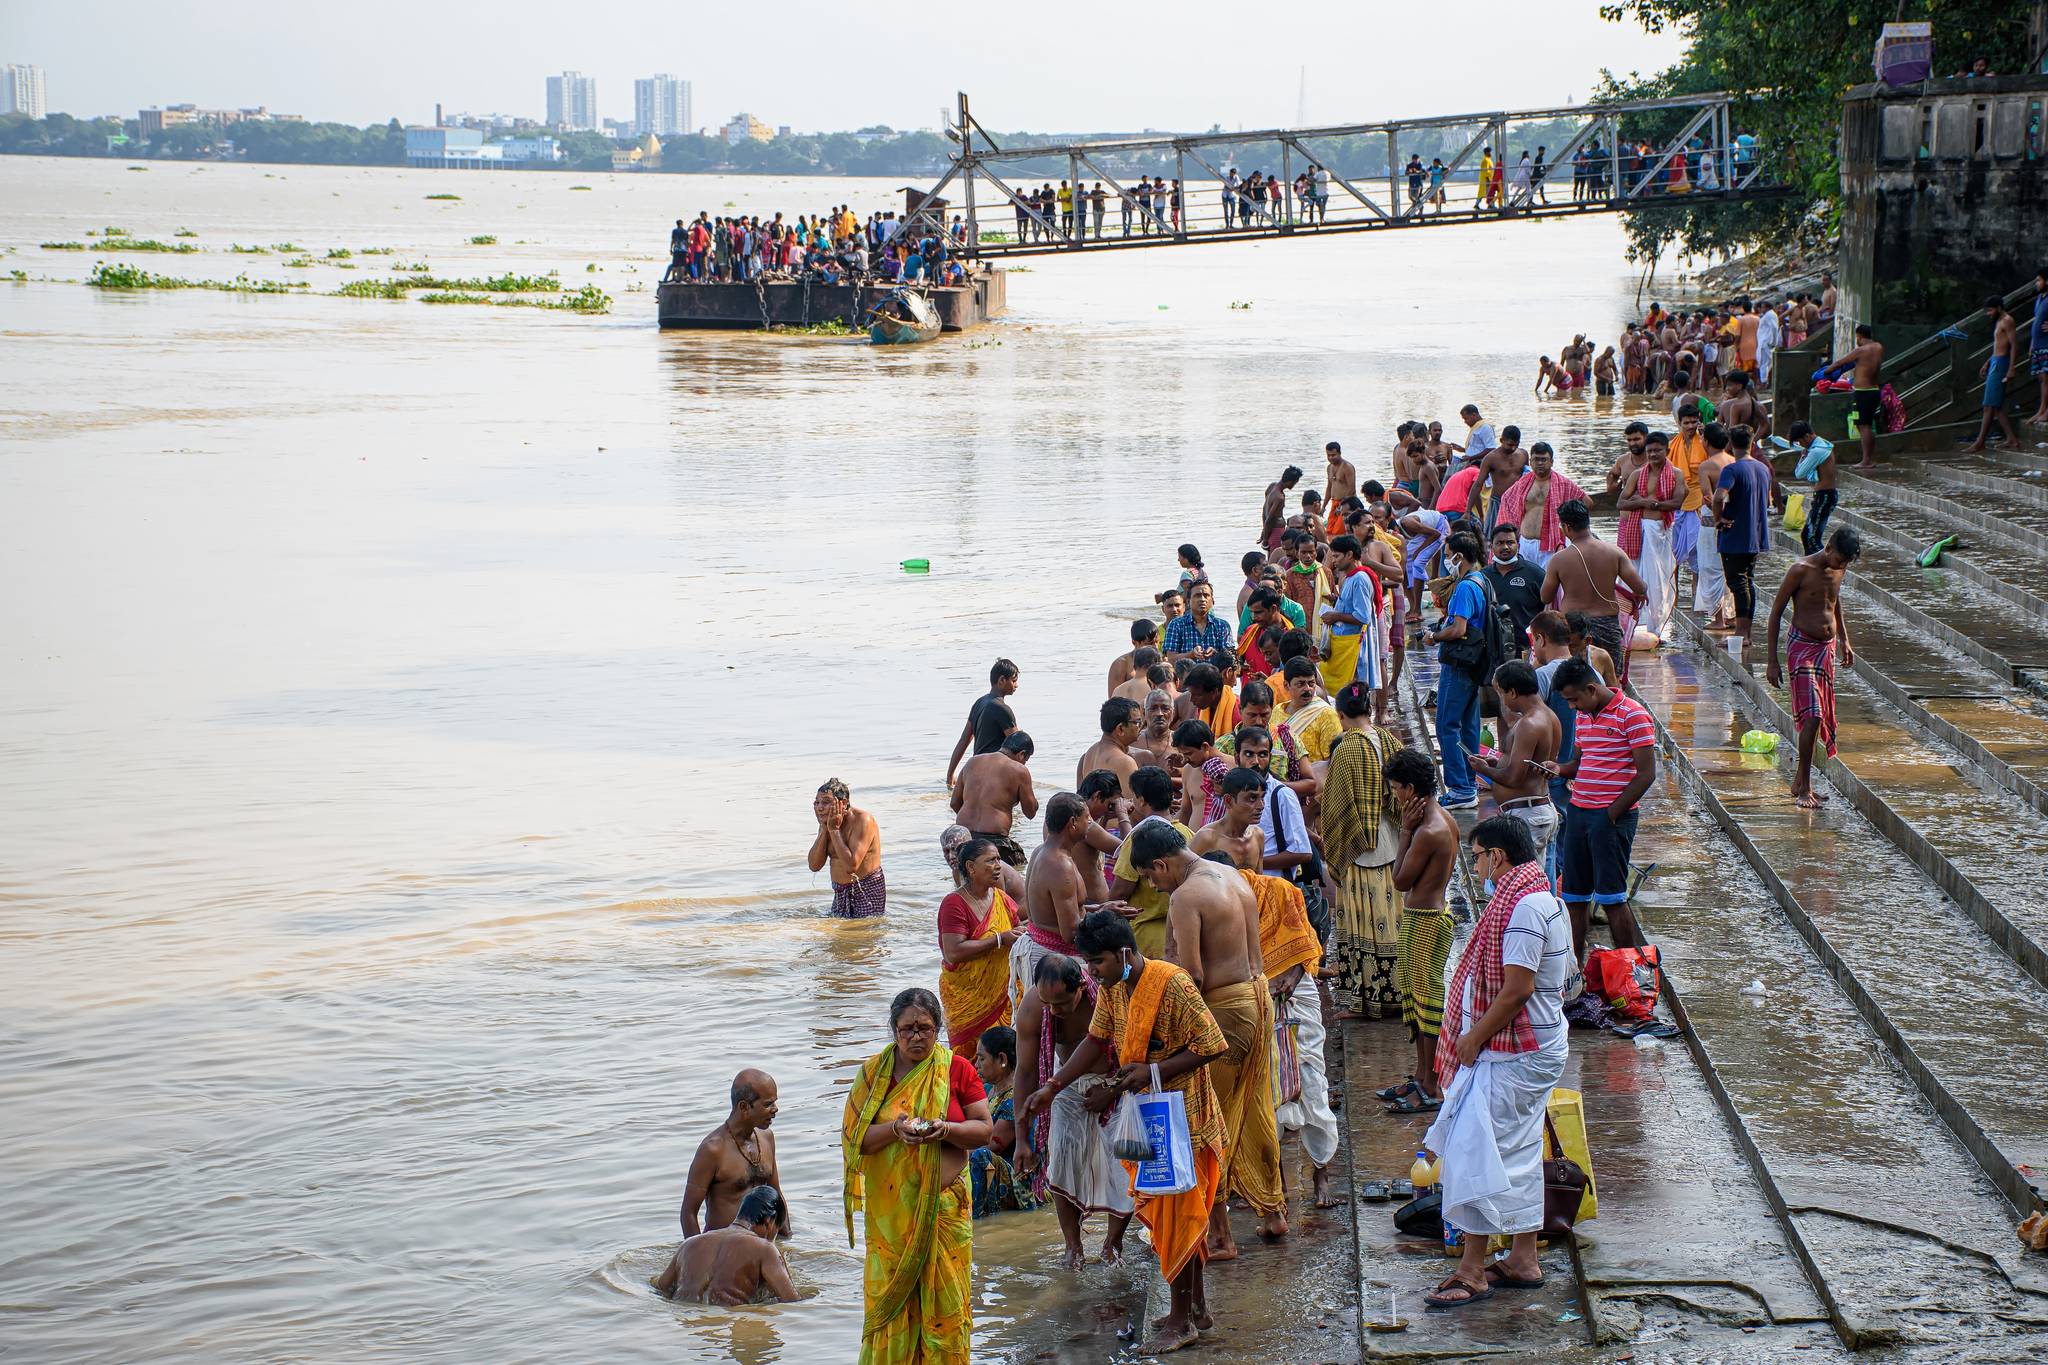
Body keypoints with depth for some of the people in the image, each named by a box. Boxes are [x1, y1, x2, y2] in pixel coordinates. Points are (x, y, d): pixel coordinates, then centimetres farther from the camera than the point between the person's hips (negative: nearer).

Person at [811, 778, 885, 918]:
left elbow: (851, 866, -30)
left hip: (867, 892, -8)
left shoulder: (862, 820, -20)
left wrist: (834, 830, -24)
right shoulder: (828, 822, 3)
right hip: (841, 892, 8)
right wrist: (824, 828, -12)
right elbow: (814, 866, -4)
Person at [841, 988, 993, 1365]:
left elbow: (983, 1130, 1)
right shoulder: (874, 1071, 1)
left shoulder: (958, 1069, 1)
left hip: (944, 1203, 0)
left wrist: (946, 1130, -19)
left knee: (944, 1295, 3)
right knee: (890, 1294, 1)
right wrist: (895, 1129, -21)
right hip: (890, 1207, 0)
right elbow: (855, 1136, -3)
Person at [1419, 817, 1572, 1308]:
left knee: (1476, 1150, -8)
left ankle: (1472, 1270, -4)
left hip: (1512, 1054, -11)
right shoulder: (1542, 899, 12)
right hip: (1536, 1047, 11)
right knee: (1519, 1153, 15)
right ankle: (1523, 1259, 22)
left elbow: (1516, 989, -25)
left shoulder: (1523, 907, -20)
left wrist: (1474, 1038, -14)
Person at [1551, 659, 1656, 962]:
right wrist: (1559, 770, 0)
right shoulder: (1584, 716, 14)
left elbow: (1646, 773, -13)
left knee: (1611, 896, -4)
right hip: (1578, 811, 7)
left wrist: (1612, 814, -14)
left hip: (1612, 816, -7)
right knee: (1573, 894, 7)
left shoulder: (1632, 715, -11)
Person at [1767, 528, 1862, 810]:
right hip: (1802, 646, -7)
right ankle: (1804, 790, -12)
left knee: (1820, 718, 9)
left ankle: (1800, 782, 21)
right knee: (1812, 716, -16)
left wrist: (1844, 639, 20)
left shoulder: (1838, 569, 5)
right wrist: (1773, 661, -12)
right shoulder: (1801, 570, -15)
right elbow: (1776, 612, -10)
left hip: (1827, 648, 7)